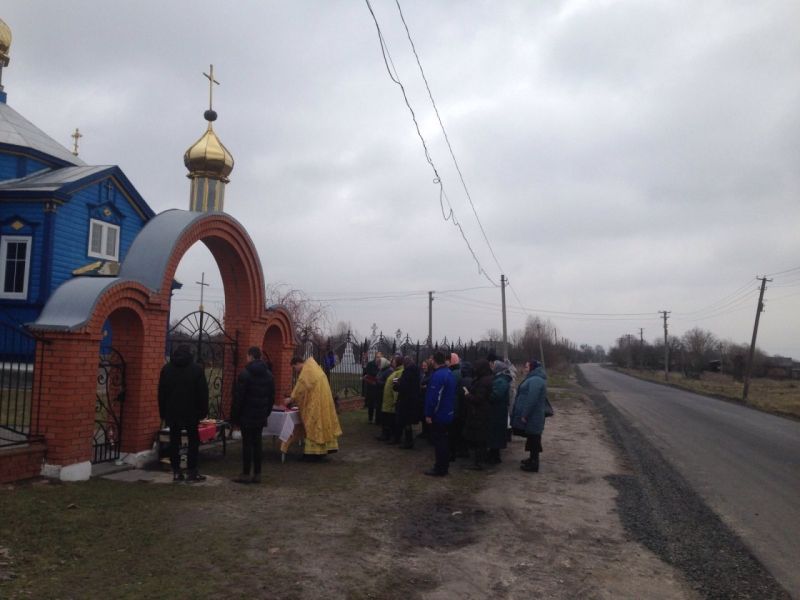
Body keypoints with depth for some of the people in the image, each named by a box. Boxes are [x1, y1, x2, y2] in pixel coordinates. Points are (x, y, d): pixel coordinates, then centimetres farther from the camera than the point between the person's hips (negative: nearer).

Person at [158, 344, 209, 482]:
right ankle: (192, 471, 4)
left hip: (172, 412, 3)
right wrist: (203, 411, 0)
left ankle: (176, 472, 9)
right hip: (191, 412, -2)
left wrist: (163, 412, 11)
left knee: (174, 441, 8)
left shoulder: (166, 368, 4)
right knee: (193, 441, 6)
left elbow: (161, 392, 7)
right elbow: (203, 392, -6)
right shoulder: (197, 369, -5)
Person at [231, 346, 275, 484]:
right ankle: (257, 474, 12)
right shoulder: (268, 375, 9)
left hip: (247, 415, -6)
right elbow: (272, 397, 13)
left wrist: (234, 416, -6)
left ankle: (246, 474, 3)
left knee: (247, 444, -1)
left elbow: (238, 397, -13)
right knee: (257, 443, 10)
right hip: (261, 416, 6)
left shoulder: (245, 374, -12)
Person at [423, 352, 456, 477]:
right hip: (447, 413, 9)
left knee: (438, 441, -2)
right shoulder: (449, 373, 10)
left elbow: (433, 397, -25)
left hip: (438, 414, -9)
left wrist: (428, 414, -20)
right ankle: (444, 466, 25)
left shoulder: (438, 375, -21)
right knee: (443, 440, 17)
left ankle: (440, 469, 3)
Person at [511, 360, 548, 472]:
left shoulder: (535, 380, -20)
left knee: (533, 439, -2)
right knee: (532, 439, 19)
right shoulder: (533, 379, 16)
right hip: (532, 417, 10)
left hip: (532, 418, -10)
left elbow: (531, 399, -27)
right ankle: (533, 459, 30)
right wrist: (524, 414, 22)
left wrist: (524, 415, -24)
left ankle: (533, 464, 5)